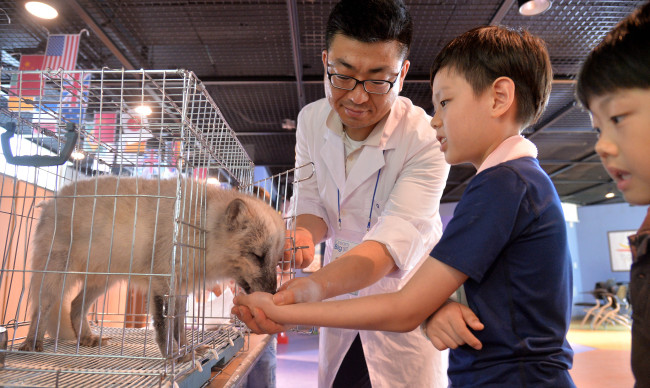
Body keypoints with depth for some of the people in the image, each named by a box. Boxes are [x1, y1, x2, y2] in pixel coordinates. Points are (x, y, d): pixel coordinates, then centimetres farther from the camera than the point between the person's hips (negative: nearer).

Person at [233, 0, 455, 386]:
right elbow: (312, 202, -3)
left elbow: (394, 241, -35)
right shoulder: (311, 120, -9)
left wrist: (310, 288, -52)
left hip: (405, 296, -3)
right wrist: (303, 235, -28)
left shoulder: (426, 140, -25)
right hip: (341, 289, 4)